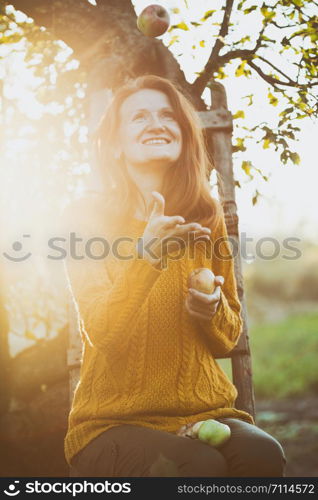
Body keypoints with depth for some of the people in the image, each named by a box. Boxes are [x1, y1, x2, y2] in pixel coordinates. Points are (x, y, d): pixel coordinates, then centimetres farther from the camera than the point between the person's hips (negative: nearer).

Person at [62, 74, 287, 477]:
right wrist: (146, 254, -26)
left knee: (263, 455, -28)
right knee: (199, 466, -31)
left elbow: (227, 338, 13)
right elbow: (103, 334, -13)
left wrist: (211, 309, -11)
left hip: (204, 410, 3)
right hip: (113, 421, -2)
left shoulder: (206, 216, 7)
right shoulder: (87, 215, -3)